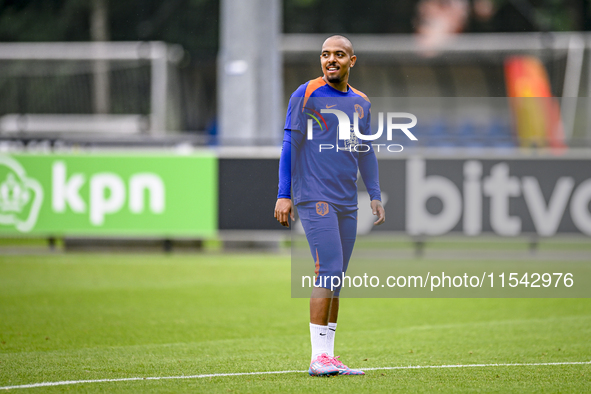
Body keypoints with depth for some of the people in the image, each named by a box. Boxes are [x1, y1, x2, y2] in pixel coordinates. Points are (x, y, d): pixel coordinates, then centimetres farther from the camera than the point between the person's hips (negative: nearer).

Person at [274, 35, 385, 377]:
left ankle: (328, 358, 9)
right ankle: (319, 357, -13)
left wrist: (375, 196, 14)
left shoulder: (361, 103, 15)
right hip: (315, 196, -6)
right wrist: (284, 195, -7)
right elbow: (290, 145, -2)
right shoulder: (306, 95, -2)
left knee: (336, 279, 5)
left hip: (347, 202, 6)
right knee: (328, 271, -15)